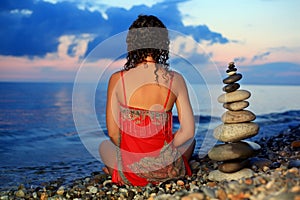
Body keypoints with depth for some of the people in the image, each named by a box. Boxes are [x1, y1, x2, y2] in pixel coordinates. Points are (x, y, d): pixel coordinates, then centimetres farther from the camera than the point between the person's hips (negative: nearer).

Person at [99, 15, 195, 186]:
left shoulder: (117, 79, -11)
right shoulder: (176, 80, -9)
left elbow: (113, 133, -5)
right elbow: (188, 131, -6)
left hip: (131, 172, 1)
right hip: (168, 170, 0)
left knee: (105, 146, 36)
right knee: (190, 141, 34)